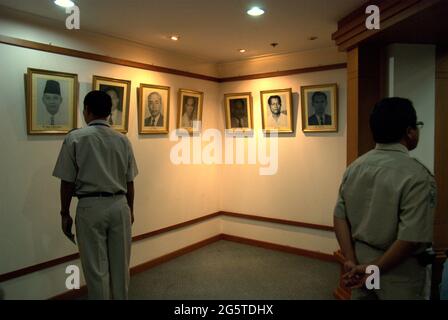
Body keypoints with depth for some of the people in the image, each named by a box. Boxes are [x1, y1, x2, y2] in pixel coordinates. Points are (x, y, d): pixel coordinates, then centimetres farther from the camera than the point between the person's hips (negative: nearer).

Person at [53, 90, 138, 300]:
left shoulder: (75, 138, -6)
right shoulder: (123, 140, 2)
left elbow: (67, 182, -6)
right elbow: (129, 181, 6)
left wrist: (65, 214, 6)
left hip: (90, 207, -3)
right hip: (119, 206, 3)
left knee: (96, 268, 9)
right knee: (120, 264, 16)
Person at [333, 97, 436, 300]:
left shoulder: (354, 167, -2)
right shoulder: (417, 176, -19)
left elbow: (340, 217, -3)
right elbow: (412, 238, -24)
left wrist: (351, 260, -3)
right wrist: (375, 269, -15)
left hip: (361, 260, 5)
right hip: (398, 270, -5)